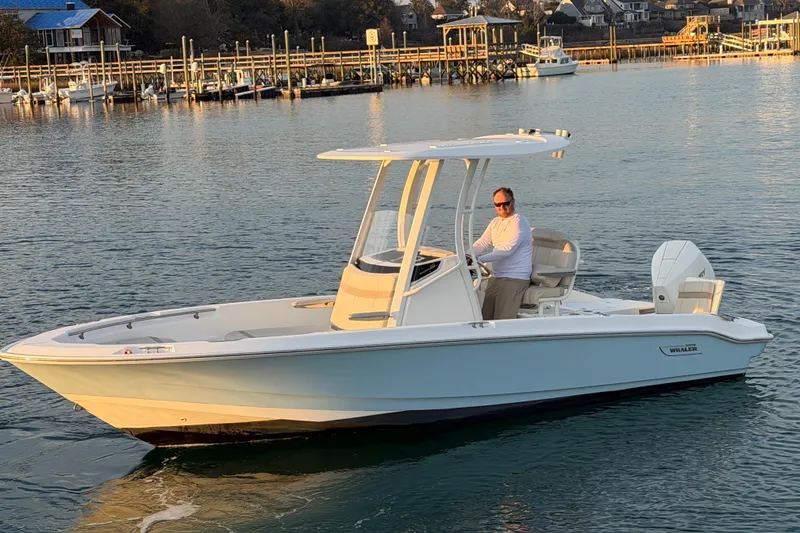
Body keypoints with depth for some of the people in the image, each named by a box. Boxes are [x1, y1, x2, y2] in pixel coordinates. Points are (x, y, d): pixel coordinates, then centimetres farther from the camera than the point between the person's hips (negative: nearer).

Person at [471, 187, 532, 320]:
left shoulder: (518, 221, -11)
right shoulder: (495, 222, 17)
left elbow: (507, 249, -22)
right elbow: (482, 243, 10)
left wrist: (479, 259, -30)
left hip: (515, 278, -8)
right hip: (496, 277, 8)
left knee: (501, 322, -15)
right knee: (484, 317, 3)